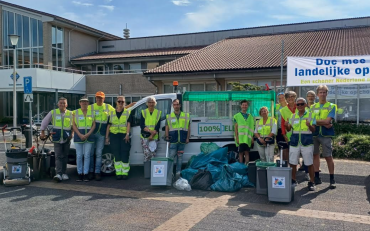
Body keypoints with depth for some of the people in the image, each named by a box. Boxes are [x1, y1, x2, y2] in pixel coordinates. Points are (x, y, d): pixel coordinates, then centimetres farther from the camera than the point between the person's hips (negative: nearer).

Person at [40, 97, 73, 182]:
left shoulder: (70, 114, 5)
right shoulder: (53, 113, 3)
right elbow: (44, 122, 10)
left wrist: (72, 133, 3)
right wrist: (42, 132, 8)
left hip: (67, 139, 2)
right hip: (57, 139, -2)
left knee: (65, 156, 9)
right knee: (58, 156, -9)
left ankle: (64, 173, 20)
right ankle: (58, 174, -16)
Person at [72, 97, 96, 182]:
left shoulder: (91, 112, 9)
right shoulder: (75, 112, 8)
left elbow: (94, 125, 4)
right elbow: (74, 125, 2)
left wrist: (87, 134, -10)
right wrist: (80, 135, -11)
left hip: (89, 136, 0)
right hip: (78, 136, 0)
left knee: (87, 155, 0)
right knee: (79, 156, 1)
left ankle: (85, 174, 4)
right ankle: (80, 174, 8)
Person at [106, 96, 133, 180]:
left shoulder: (128, 113, 7)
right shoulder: (112, 113, 14)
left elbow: (128, 124, -3)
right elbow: (109, 126, 13)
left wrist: (127, 134, -16)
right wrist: (107, 137, 8)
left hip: (124, 136, -2)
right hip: (114, 136, 2)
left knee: (125, 155, -3)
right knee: (117, 155, 2)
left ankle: (125, 173, 6)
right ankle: (118, 173, 10)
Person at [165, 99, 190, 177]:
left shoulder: (186, 116, 10)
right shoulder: (169, 116, 9)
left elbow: (188, 128, 10)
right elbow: (167, 128, 7)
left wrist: (187, 138, 3)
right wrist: (167, 137, -1)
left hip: (182, 140, 1)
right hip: (173, 140, -1)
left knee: (180, 156, 8)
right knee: (171, 156, -4)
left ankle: (178, 172, 15)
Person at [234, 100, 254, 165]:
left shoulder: (250, 116, 16)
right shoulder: (237, 116, 7)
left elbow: (252, 128, 14)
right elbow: (235, 127, 1)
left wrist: (252, 138, 6)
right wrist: (237, 137, -8)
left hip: (248, 137, 2)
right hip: (241, 137, -2)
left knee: (247, 152, 3)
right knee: (241, 152, -1)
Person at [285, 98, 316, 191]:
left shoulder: (311, 115, 1)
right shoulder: (293, 116, 11)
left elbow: (313, 130, -3)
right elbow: (289, 129, 9)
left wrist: (309, 125, -25)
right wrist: (286, 125, -13)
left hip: (307, 142, -3)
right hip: (295, 142, 3)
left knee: (310, 163, 1)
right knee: (293, 162, 6)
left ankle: (311, 182, 13)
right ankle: (293, 180, 21)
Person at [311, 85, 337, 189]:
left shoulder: (331, 106, 2)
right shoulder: (313, 107, 11)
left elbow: (328, 120, -11)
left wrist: (316, 121, -5)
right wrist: (324, 124, -12)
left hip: (326, 135, -3)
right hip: (314, 134, 4)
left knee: (328, 156, -3)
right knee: (315, 155, 8)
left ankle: (332, 180, 7)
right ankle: (317, 177, 17)